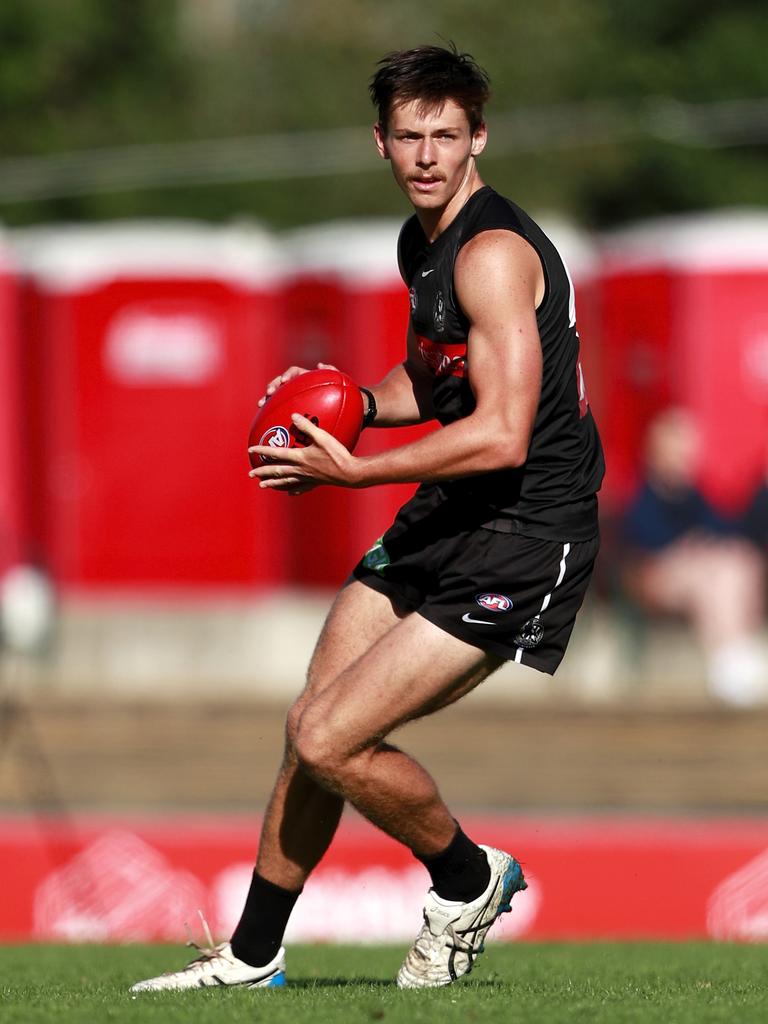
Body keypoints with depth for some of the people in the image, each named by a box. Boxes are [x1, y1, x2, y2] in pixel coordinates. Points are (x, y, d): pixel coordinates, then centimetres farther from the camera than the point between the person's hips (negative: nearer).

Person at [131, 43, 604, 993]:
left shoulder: (494, 253, -21)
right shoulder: (421, 242, 10)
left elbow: (501, 435, -28)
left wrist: (351, 471, -22)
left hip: (519, 540, -9)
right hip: (441, 521, 9)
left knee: (329, 741, -13)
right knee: (310, 728, 10)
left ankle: (469, 882, 12)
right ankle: (252, 955, 25)